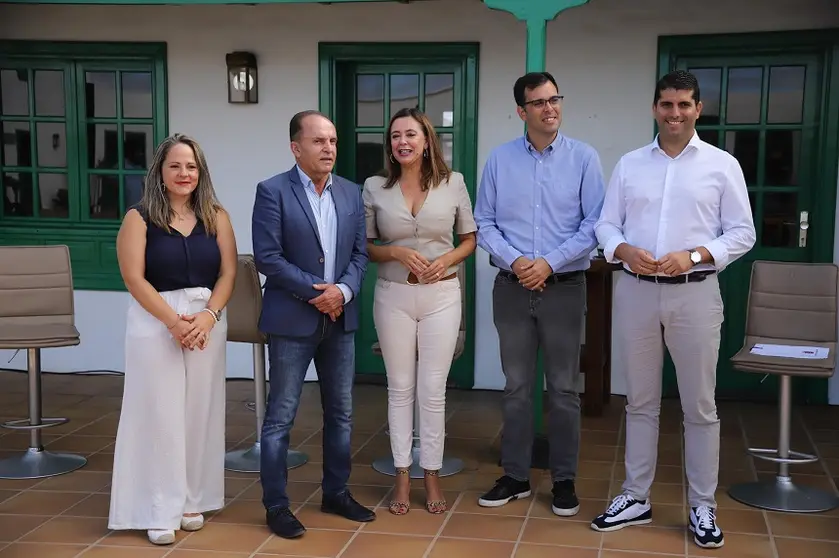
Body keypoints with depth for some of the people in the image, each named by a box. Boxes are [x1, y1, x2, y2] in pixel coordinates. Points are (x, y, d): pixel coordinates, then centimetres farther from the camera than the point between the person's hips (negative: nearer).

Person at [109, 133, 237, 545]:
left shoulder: (216, 217, 7)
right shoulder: (139, 218, -1)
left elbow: (228, 272, 2)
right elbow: (134, 278, -9)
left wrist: (208, 315, -14)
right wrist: (173, 320, -17)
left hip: (207, 321, 3)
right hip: (155, 323, -3)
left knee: (199, 413, 7)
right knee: (159, 414, -1)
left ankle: (193, 501, 19)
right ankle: (160, 510, 7)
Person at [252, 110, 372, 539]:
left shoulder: (351, 193, 9)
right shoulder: (273, 191, -7)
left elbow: (360, 253, 7)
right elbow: (267, 258, -13)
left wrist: (342, 290, -12)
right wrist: (315, 291, -16)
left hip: (341, 319, 5)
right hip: (292, 319, -5)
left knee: (341, 412, 13)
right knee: (280, 417, 1)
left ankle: (336, 493, 27)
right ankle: (276, 505, 11)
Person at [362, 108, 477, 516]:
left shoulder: (453, 183, 0)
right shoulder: (374, 188, 0)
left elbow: (469, 239, 7)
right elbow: (364, 246, 4)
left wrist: (446, 260, -11)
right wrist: (397, 253, -14)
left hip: (441, 295, 0)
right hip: (393, 296, 1)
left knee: (433, 390, 3)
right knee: (400, 387, 8)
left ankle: (432, 475, 17)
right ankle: (402, 477, 19)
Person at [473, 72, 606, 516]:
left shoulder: (584, 158, -2)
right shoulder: (499, 159, 3)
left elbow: (593, 224, -6)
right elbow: (484, 223, 3)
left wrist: (549, 262, -14)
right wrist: (514, 261, -12)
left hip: (564, 287, -2)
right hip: (512, 288, 2)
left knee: (563, 389, 6)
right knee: (516, 387, 10)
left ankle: (564, 480, 18)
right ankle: (515, 476, 21)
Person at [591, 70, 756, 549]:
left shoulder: (722, 165, 1)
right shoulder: (629, 164, 9)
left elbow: (742, 233, -2)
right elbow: (606, 224, 8)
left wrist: (694, 256, -17)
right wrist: (624, 250, -13)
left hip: (694, 293, -2)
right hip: (636, 292, 3)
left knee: (700, 406, 5)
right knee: (641, 402, 12)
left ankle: (704, 507, 17)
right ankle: (636, 498, 22)